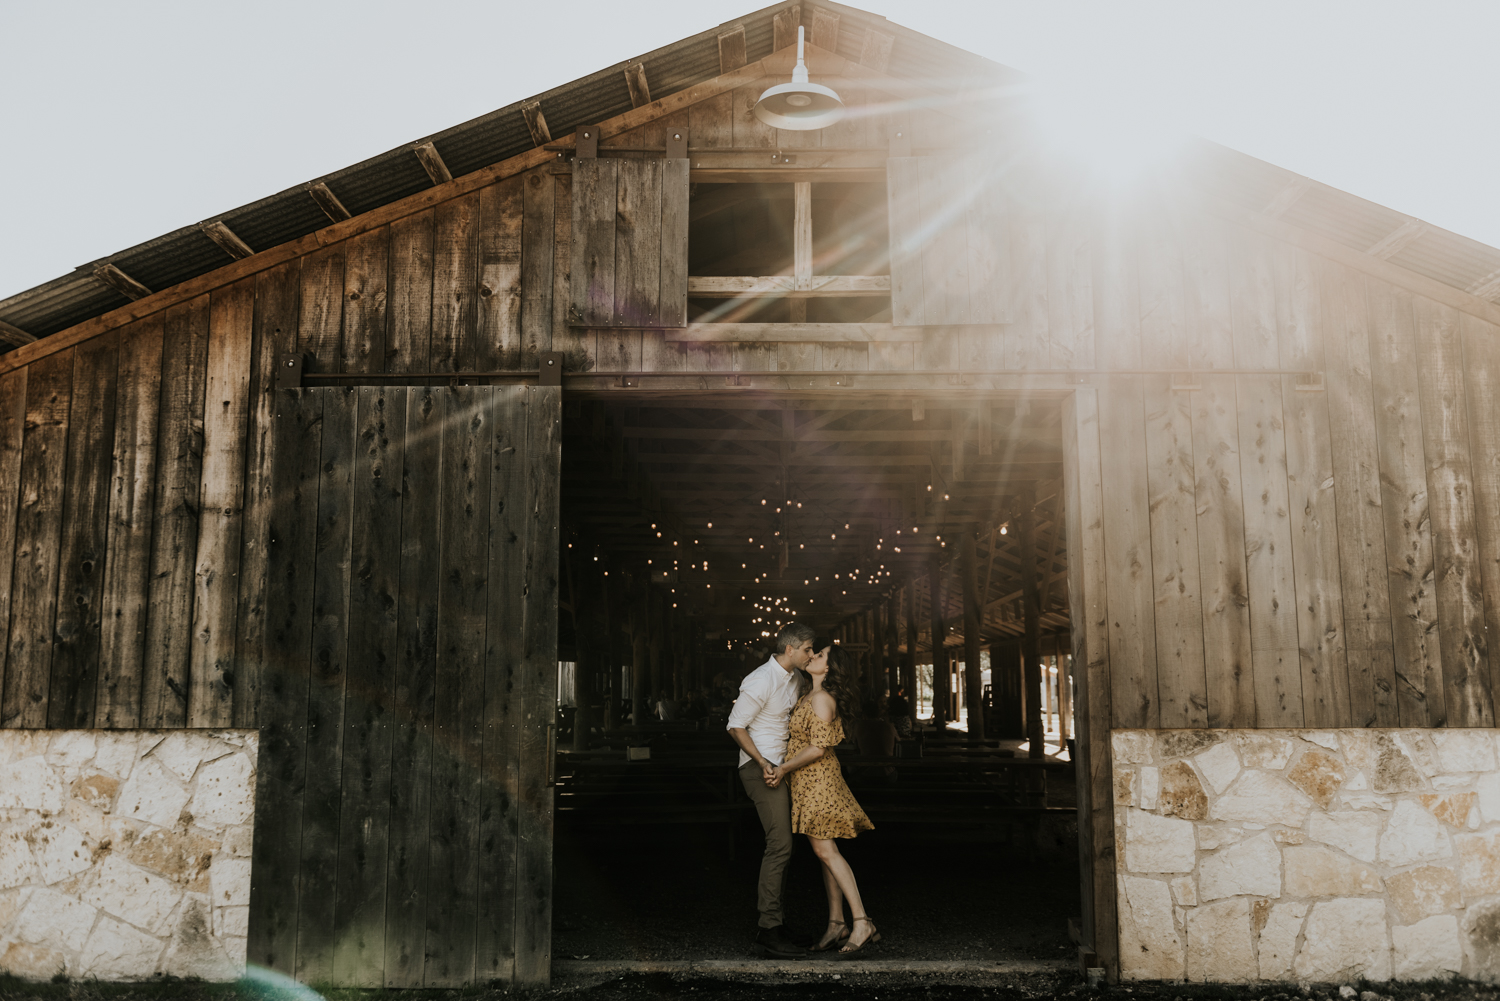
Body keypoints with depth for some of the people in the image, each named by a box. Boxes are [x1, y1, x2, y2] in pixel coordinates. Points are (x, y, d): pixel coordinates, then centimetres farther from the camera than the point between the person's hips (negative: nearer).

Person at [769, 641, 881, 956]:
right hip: (808, 781, 9)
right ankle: (837, 923, 12)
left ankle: (862, 923, -11)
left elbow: (818, 748, -20)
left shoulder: (821, 699, -16)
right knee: (824, 851, 9)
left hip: (817, 779, -9)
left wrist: (783, 769, -16)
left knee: (825, 850, -12)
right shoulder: (808, 695, 13)